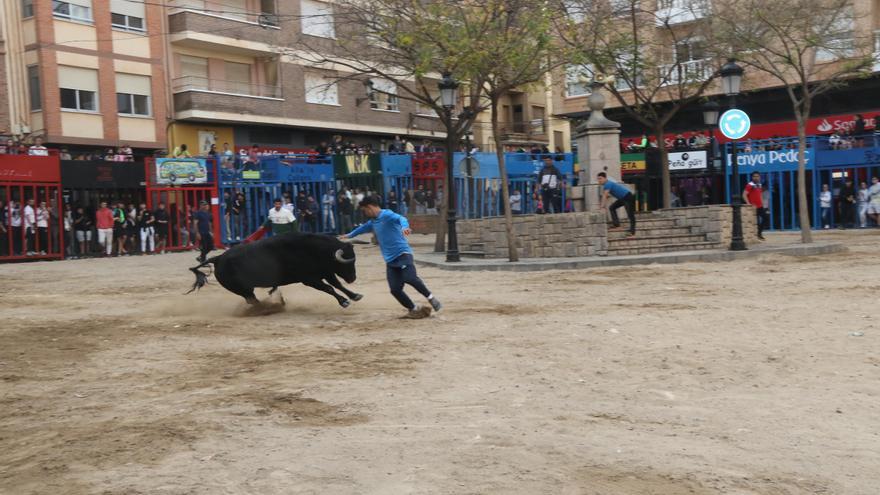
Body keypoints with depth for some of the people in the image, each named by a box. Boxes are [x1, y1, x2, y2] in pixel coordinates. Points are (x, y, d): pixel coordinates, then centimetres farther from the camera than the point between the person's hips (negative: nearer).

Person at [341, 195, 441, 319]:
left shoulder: (387, 215, -8)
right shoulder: (373, 222, 17)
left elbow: (401, 218, -29)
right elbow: (363, 228, 40)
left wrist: (404, 227, -53)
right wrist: (350, 235, 58)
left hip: (402, 253, -7)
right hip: (390, 260, 7)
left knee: (410, 278, -28)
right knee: (395, 289, -8)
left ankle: (431, 298, -8)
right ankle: (414, 310, 4)